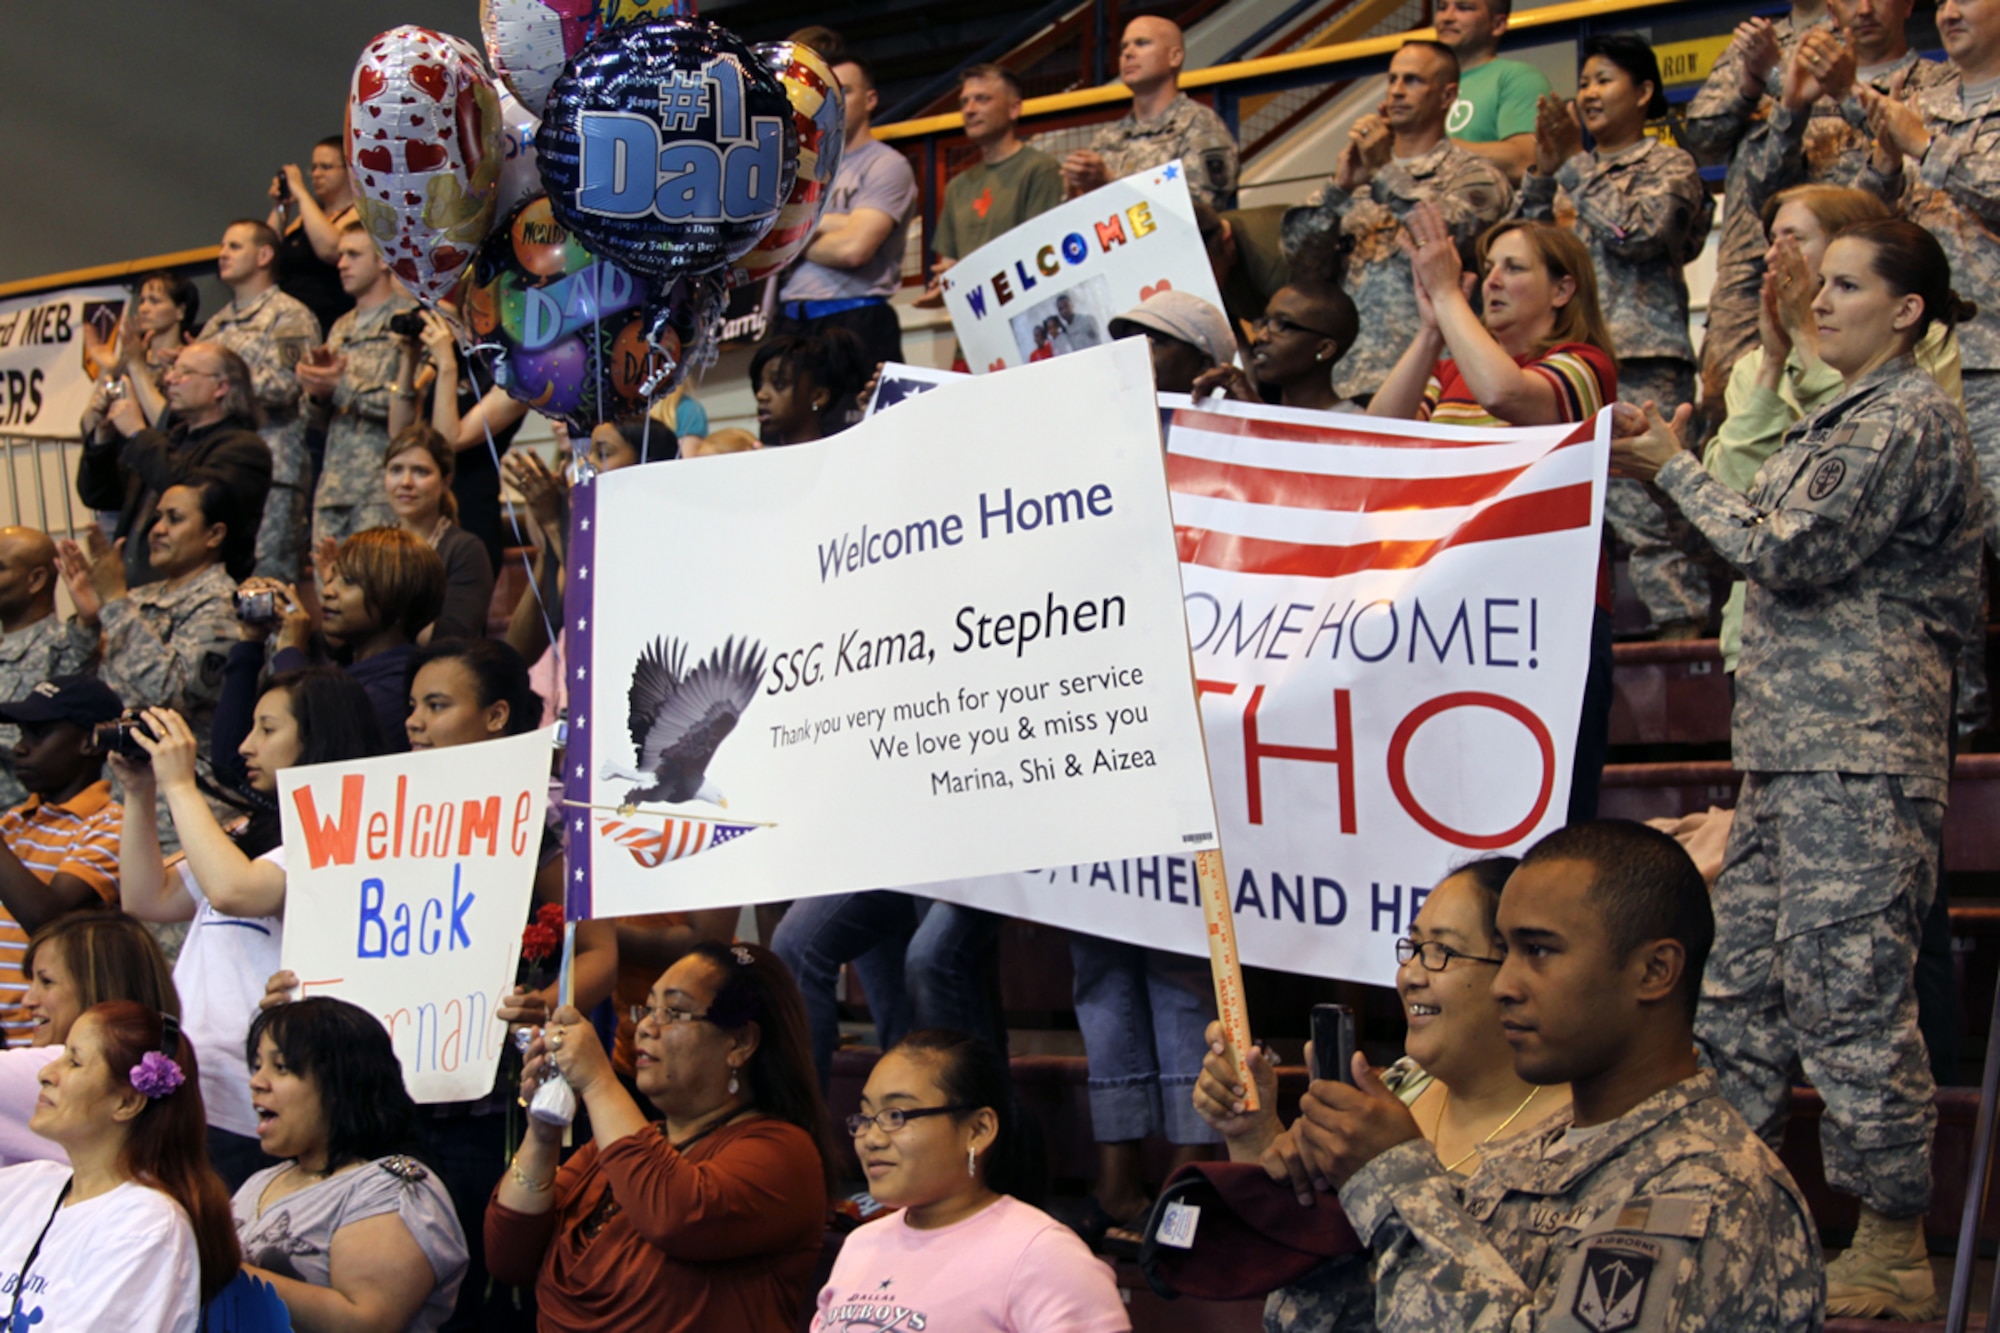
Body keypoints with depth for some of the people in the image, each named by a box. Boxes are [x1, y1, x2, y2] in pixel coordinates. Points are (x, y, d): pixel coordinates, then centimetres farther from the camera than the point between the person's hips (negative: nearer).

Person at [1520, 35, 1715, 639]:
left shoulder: (1669, 166, 6)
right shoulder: (1571, 176, 23)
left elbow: (1637, 231, -11)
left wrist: (1574, 164, -3)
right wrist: (1544, 170, 3)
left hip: (1641, 365, -6)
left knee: (1642, 509, -14)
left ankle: (1683, 628, -15)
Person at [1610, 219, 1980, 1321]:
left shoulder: (1911, 417, -9)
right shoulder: (1844, 416, 21)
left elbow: (1791, 552, -14)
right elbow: (1778, 549, 22)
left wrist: (1674, 469, -3)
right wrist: (1673, 466, 13)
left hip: (1858, 752, -10)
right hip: (1790, 744, 10)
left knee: (1851, 992, -7)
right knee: (1739, 980, 10)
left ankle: (1894, 1254, 0)